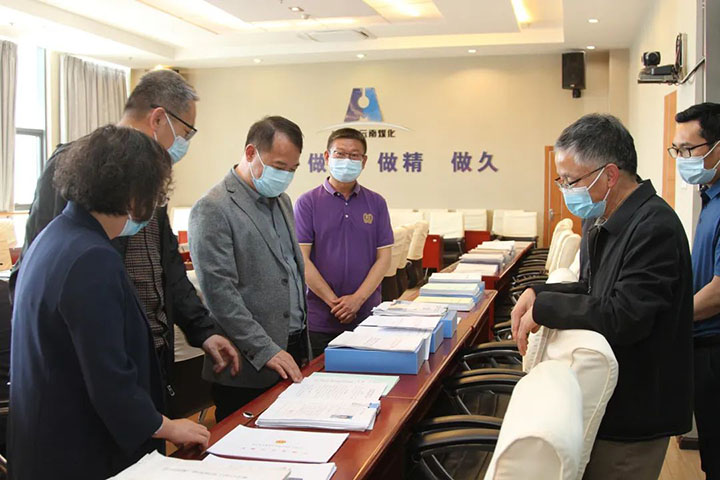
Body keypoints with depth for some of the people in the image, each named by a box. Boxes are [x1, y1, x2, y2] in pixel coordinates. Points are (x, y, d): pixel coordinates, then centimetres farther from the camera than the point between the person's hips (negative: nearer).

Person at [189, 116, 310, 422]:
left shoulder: (282, 202, 14)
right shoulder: (214, 210, -13)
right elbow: (219, 293, -18)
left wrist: (302, 344, 15)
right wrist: (265, 350, -19)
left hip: (294, 351, 7)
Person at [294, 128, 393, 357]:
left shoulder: (376, 203, 8)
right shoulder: (308, 202, 0)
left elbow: (384, 258, 4)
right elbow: (301, 259, -6)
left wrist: (358, 299, -10)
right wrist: (335, 302, -10)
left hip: (367, 318, 2)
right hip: (319, 320, -2)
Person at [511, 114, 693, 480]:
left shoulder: (655, 227, -24)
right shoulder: (599, 221, 8)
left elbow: (624, 317, -29)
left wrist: (543, 308, -19)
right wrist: (538, 293, -2)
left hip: (635, 412, -9)